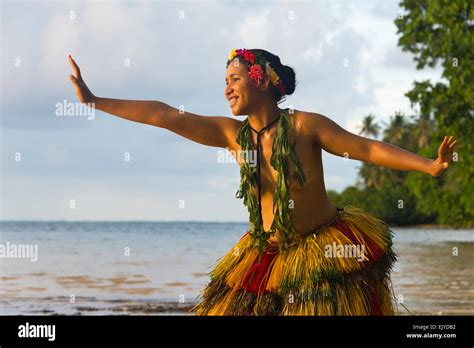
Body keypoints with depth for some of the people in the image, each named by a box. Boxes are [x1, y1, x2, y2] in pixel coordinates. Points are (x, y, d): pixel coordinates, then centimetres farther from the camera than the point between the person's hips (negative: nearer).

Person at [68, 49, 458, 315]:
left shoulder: (305, 125, -13)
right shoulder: (231, 133, -3)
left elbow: (368, 148, -12)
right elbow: (164, 115, -6)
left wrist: (429, 166, -24)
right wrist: (94, 102, -8)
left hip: (324, 252, -4)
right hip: (266, 254, 4)